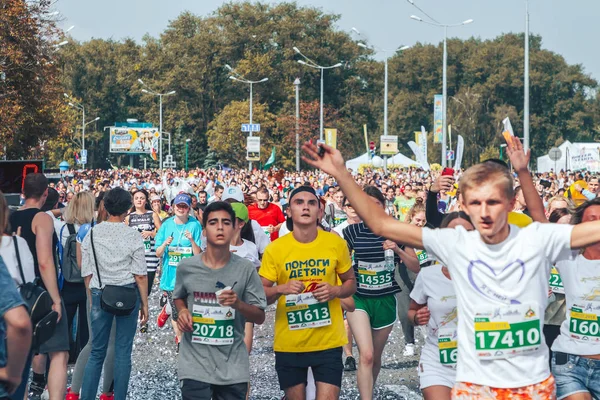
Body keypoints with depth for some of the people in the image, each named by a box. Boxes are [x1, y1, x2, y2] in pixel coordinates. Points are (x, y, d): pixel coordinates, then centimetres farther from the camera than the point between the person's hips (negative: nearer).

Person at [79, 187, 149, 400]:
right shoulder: (133, 236, -7)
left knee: (97, 352, 9)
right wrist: (144, 304, 2)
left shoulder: (92, 234, 0)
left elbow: (87, 273, 3)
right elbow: (140, 275, -6)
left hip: (99, 294, 2)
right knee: (123, 352, 4)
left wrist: (92, 298, 13)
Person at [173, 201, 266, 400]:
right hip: (195, 364, 0)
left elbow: (260, 317, -1)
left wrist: (238, 304, -20)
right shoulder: (186, 267, -1)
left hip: (233, 367, 0)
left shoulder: (246, 269, -5)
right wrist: (182, 311, -2)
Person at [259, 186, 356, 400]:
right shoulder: (275, 249, -6)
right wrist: (280, 289, -22)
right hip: (288, 342, 0)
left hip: (328, 340, 0)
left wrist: (336, 291, -12)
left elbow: (351, 283, 10)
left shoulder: (336, 244, -3)